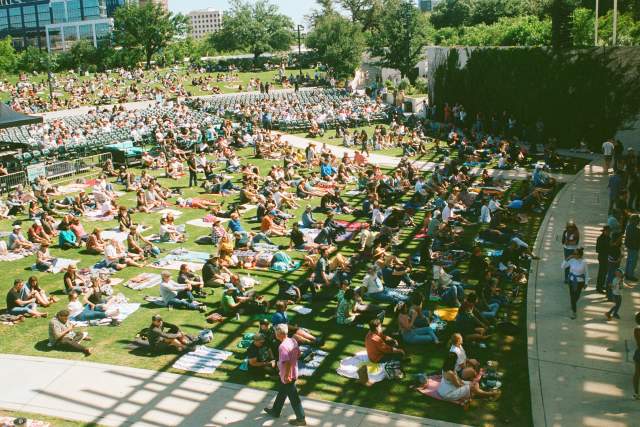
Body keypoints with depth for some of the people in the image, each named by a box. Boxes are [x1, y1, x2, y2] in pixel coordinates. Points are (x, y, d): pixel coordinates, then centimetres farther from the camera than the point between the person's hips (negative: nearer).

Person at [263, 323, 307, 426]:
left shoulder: (283, 346, -30)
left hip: (288, 377, -9)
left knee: (293, 398, 6)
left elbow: (287, 362, -34)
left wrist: (286, 375, -24)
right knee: (281, 393, 26)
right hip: (294, 372, 9)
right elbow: (298, 354, 9)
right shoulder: (293, 341, -3)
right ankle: (275, 411, 44)